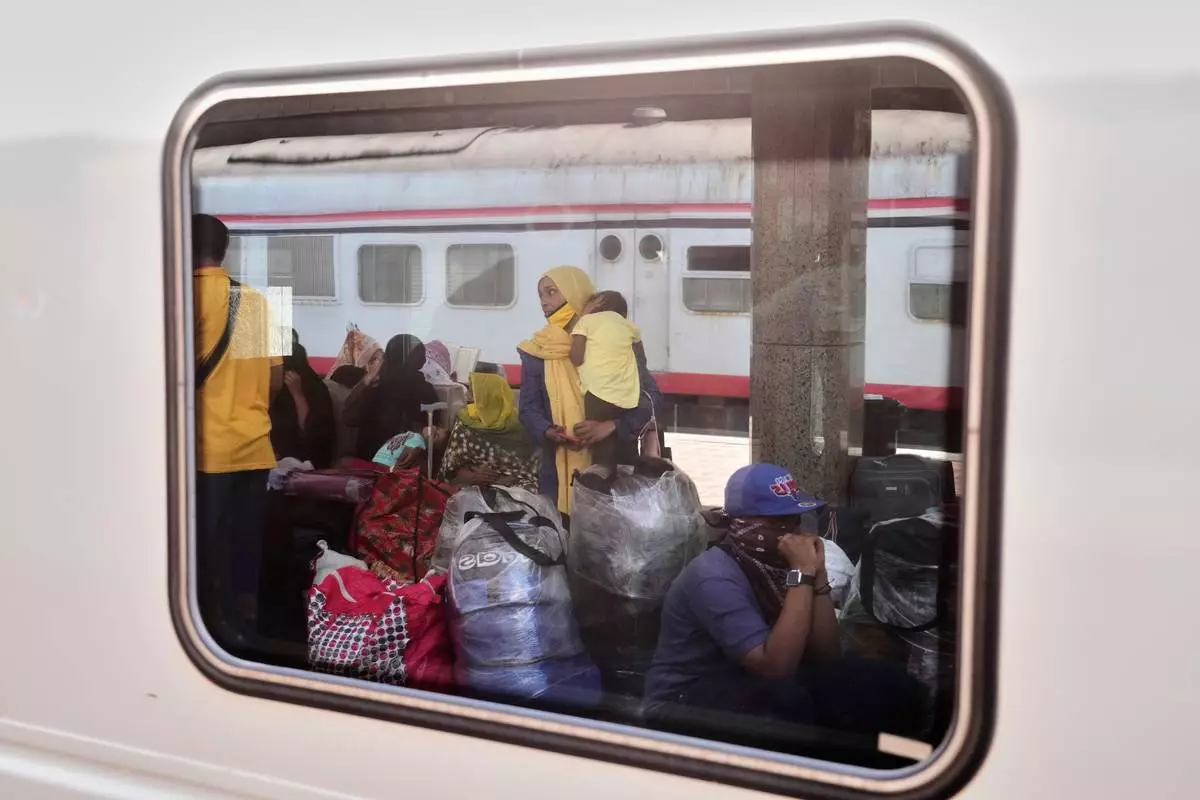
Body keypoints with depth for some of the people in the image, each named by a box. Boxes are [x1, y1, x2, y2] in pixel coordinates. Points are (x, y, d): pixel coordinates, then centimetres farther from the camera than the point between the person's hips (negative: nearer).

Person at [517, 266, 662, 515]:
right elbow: (529, 408, 7)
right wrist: (548, 432, -15)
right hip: (560, 471, 2)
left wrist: (610, 426, -19)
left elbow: (651, 396, -4)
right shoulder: (539, 351, 8)